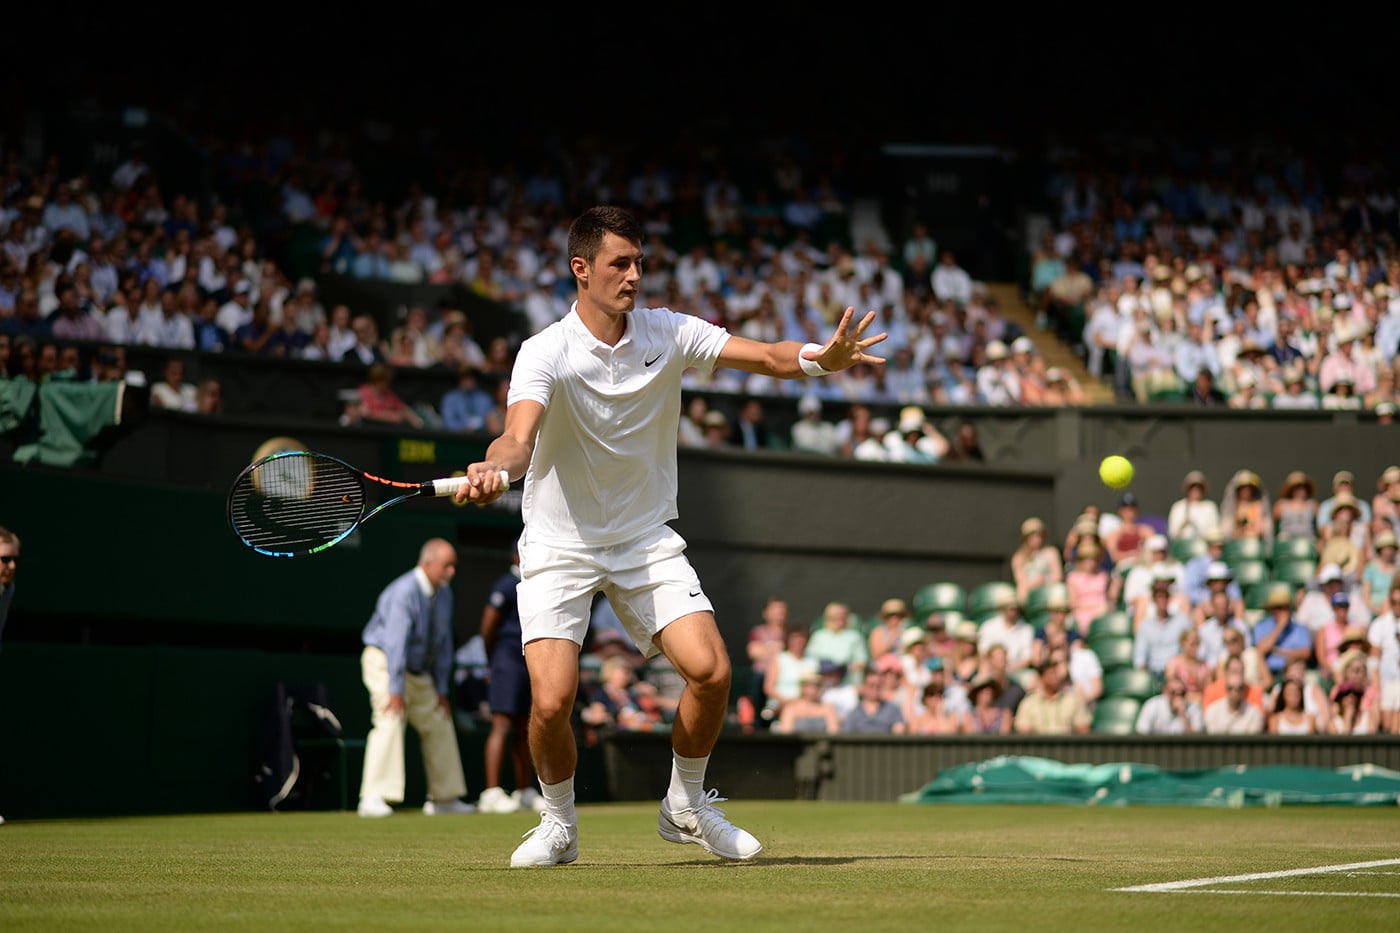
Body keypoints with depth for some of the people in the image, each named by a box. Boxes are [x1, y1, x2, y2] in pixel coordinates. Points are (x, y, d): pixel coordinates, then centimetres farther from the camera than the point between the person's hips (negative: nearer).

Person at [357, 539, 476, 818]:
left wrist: (442, 689, 7)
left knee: (439, 724, 11)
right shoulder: (404, 591, -23)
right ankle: (373, 799, -25)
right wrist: (395, 690, -32)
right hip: (384, 662, -9)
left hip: (418, 670, 9)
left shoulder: (444, 594, 4)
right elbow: (396, 641, -28)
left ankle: (443, 798, 21)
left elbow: (443, 642, 9)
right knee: (390, 722, -22)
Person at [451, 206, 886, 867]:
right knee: (551, 699, -17)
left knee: (711, 671, -13)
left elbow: (764, 356, -13)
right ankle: (558, 823, 12)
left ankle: (686, 805, 14)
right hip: (559, 546, -3)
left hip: (646, 540, 3)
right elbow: (519, 437, -32)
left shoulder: (669, 334, -6)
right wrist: (495, 470, -56)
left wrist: (819, 358, -35)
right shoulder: (545, 353, -17)